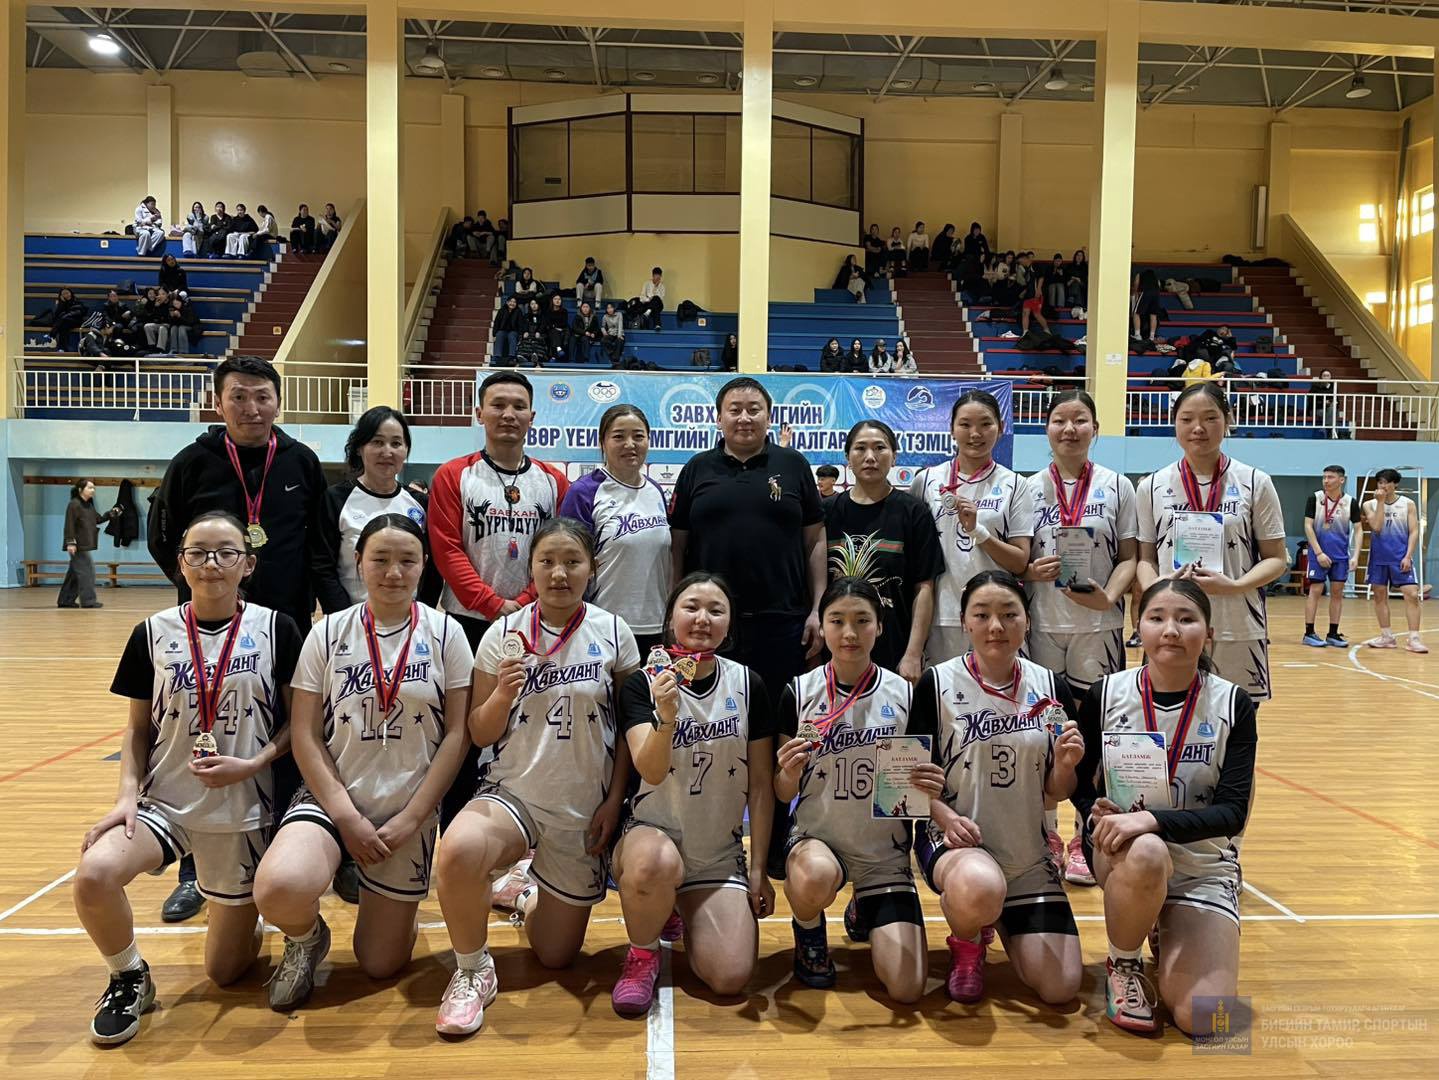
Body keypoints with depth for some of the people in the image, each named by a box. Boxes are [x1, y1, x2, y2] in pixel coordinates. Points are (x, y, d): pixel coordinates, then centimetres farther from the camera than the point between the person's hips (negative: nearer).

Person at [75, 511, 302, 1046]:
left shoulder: (275, 629, -6)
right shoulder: (153, 633, -1)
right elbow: (138, 728, 6)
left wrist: (251, 765, -17)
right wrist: (127, 794, -8)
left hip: (242, 810, -1)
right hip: (163, 800, 2)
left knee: (224, 972, 4)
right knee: (93, 874, -30)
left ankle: (244, 919, 42)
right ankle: (129, 978, 1)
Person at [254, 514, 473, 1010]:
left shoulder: (445, 633, -3)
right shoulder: (329, 632, -1)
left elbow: (457, 734, -4)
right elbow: (304, 734, -3)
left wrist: (410, 818, -10)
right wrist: (345, 815, -12)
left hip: (410, 808, 0)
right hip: (332, 797, 0)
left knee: (381, 964, 4)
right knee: (277, 889, -30)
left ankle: (399, 908, 39)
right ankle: (306, 938, 5)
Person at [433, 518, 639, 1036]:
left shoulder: (612, 633, -4)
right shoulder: (503, 633, -4)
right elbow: (479, 734, -1)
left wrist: (614, 800, -3)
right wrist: (502, 695, -20)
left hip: (584, 808, 1)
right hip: (512, 792, 0)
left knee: (556, 956, 8)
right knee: (458, 851, -35)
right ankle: (473, 971, -7)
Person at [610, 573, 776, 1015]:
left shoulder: (748, 685, -2)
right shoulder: (642, 684, -8)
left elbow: (761, 784, 2)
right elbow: (651, 771, -22)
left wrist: (758, 868, 1)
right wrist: (667, 717, -41)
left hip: (721, 854, 2)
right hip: (653, 831, -2)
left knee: (730, 978, -14)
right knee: (657, 862, -39)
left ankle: (686, 914, 20)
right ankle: (643, 954, -5)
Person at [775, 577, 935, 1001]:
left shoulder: (905, 694, -2)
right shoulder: (798, 692, -4)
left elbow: (919, 780, 6)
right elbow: (784, 793, 1)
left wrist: (929, 787, -17)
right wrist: (789, 771, -22)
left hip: (885, 850, 2)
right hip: (816, 836, -2)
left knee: (906, 989, -9)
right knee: (818, 877, -39)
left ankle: (862, 912, 26)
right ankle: (809, 932, 1)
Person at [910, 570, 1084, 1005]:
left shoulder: (1051, 687, 2)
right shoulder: (938, 683, -8)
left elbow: (1055, 793, 6)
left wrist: (1065, 764, -15)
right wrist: (945, 816, -21)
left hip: (1028, 852, 4)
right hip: (955, 838, -4)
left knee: (1060, 988, -4)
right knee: (980, 888, -40)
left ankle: (1001, 922, 29)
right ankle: (966, 944, -1)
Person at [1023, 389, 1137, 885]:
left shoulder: (1117, 486, 4)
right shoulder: (1029, 489, 6)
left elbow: (1130, 558, 1)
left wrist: (1109, 597, -17)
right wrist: (1031, 572, -14)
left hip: (1098, 627, -1)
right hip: (1041, 626, 1)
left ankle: (1086, 841, 18)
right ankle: (1046, 838, 20)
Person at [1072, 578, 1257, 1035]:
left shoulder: (1232, 704, -8)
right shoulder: (1106, 695, -8)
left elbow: (1233, 810, -15)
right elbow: (1079, 782, 2)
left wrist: (1152, 819, -31)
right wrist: (1099, 814, -21)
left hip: (1205, 867, 1)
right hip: (1123, 851, -1)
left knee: (1201, 1019, -15)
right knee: (1146, 855, -39)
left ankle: (1167, 940, 21)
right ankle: (1123, 964, -7)